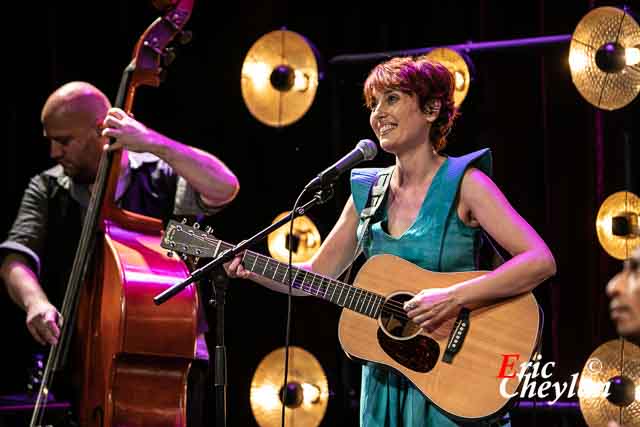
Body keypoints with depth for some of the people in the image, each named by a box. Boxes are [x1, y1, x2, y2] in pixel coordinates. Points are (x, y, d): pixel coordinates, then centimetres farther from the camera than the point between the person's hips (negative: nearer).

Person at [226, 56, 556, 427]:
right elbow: (316, 274, 13)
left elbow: (541, 261, -20)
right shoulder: (368, 191, 5)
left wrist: (455, 298, -28)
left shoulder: (463, 184, -11)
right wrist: (249, 267, -3)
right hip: (385, 378, 5)